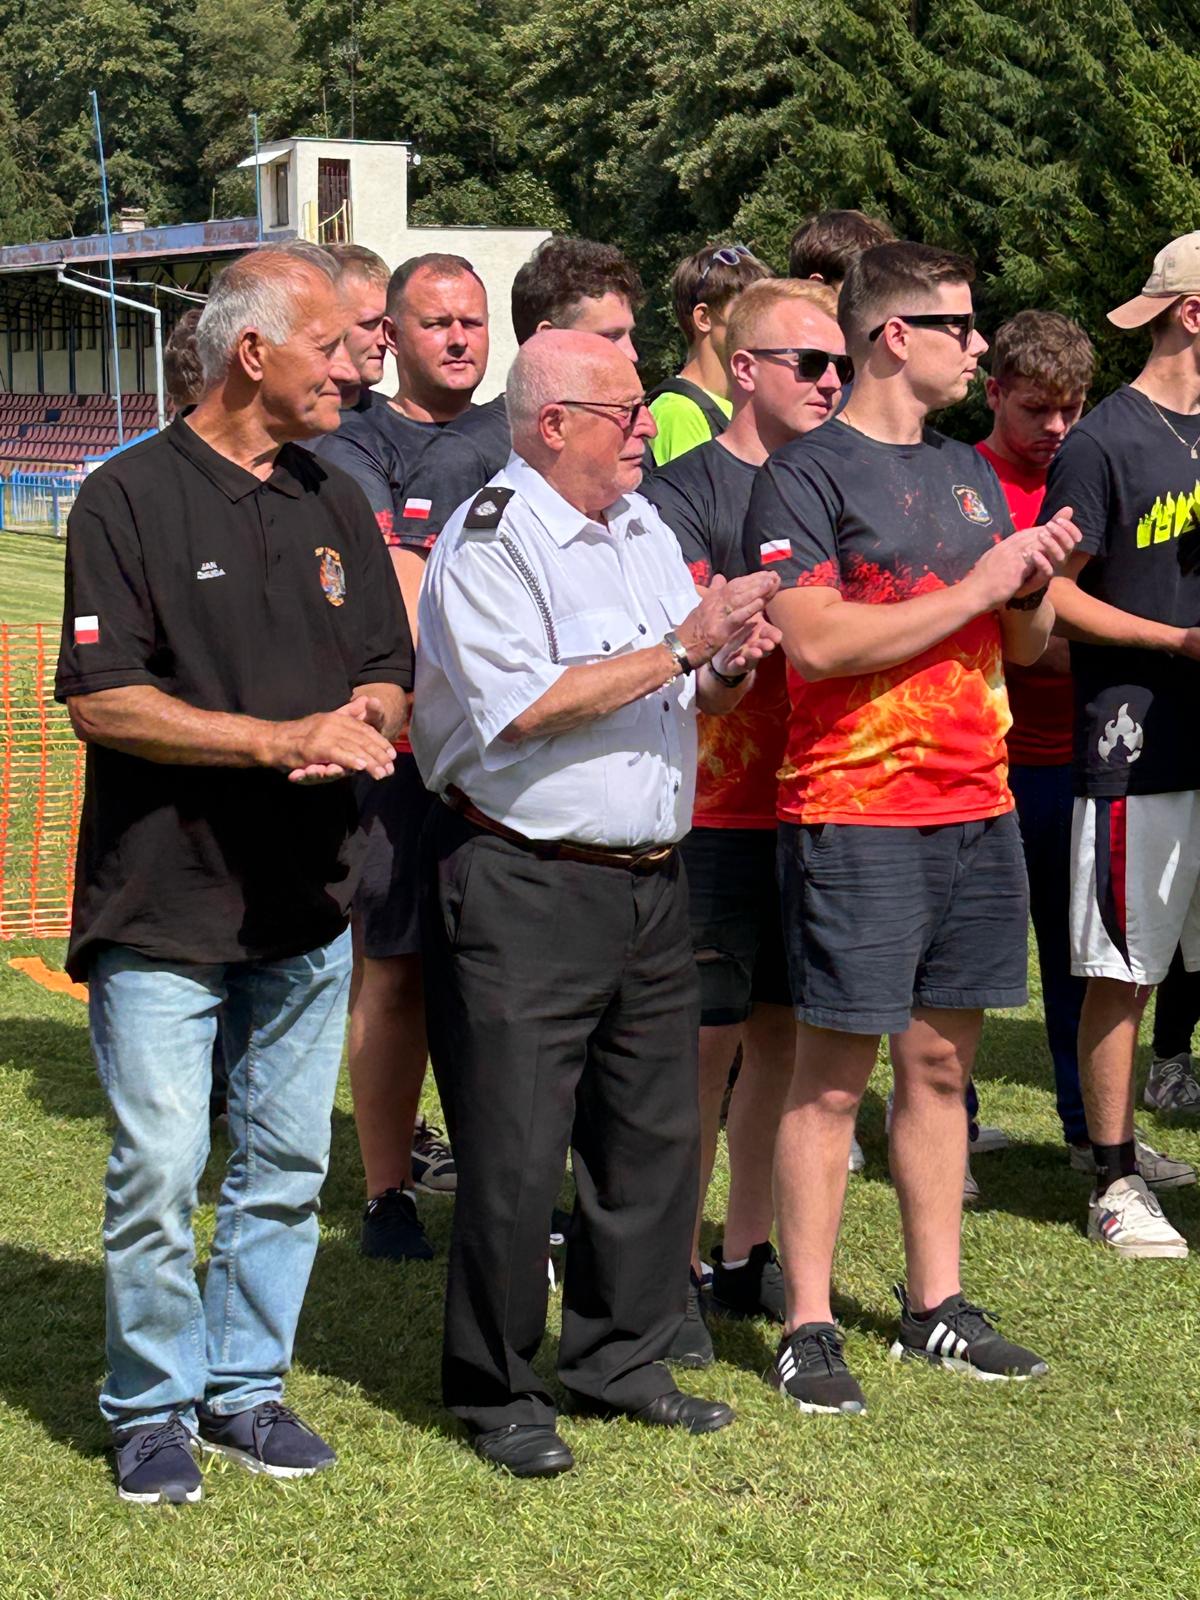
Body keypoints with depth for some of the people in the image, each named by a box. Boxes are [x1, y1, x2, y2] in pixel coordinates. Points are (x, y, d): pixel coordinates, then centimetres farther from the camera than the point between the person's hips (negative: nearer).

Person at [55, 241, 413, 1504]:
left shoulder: (334, 503, 13)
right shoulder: (131, 497, -7)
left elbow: (391, 674, 15)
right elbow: (101, 700, -13)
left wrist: (365, 720, -10)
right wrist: (281, 740, -19)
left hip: (307, 900, 6)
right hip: (163, 906, -6)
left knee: (287, 1163, 10)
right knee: (158, 1173, -6)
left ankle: (246, 1387, 23)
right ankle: (153, 1409, 10)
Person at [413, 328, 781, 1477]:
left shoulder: (646, 531, 15)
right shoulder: (487, 543, -10)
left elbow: (688, 703, 19)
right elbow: (525, 709, -22)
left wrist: (728, 670, -4)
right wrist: (682, 647, -20)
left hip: (648, 883, 8)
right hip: (520, 889, -8)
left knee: (657, 1133, 11)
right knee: (515, 1155, -3)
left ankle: (618, 1357, 26)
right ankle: (494, 1392, 10)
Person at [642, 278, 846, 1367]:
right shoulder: (682, 495, -7)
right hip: (718, 812, -6)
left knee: (784, 1027, 12)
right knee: (706, 1037, -2)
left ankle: (749, 1253, 23)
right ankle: (674, 1269, 7)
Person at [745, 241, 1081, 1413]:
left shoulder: (968, 472, 16)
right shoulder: (808, 474, -7)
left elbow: (1023, 644, 20)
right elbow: (815, 639, -19)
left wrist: (1035, 584, -2)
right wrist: (973, 589, -15)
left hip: (975, 807, 7)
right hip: (853, 817, -7)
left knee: (942, 1061, 12)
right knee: (832, 1074, -3)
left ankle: (936, 1305, 20)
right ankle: (807, 1328, 3)